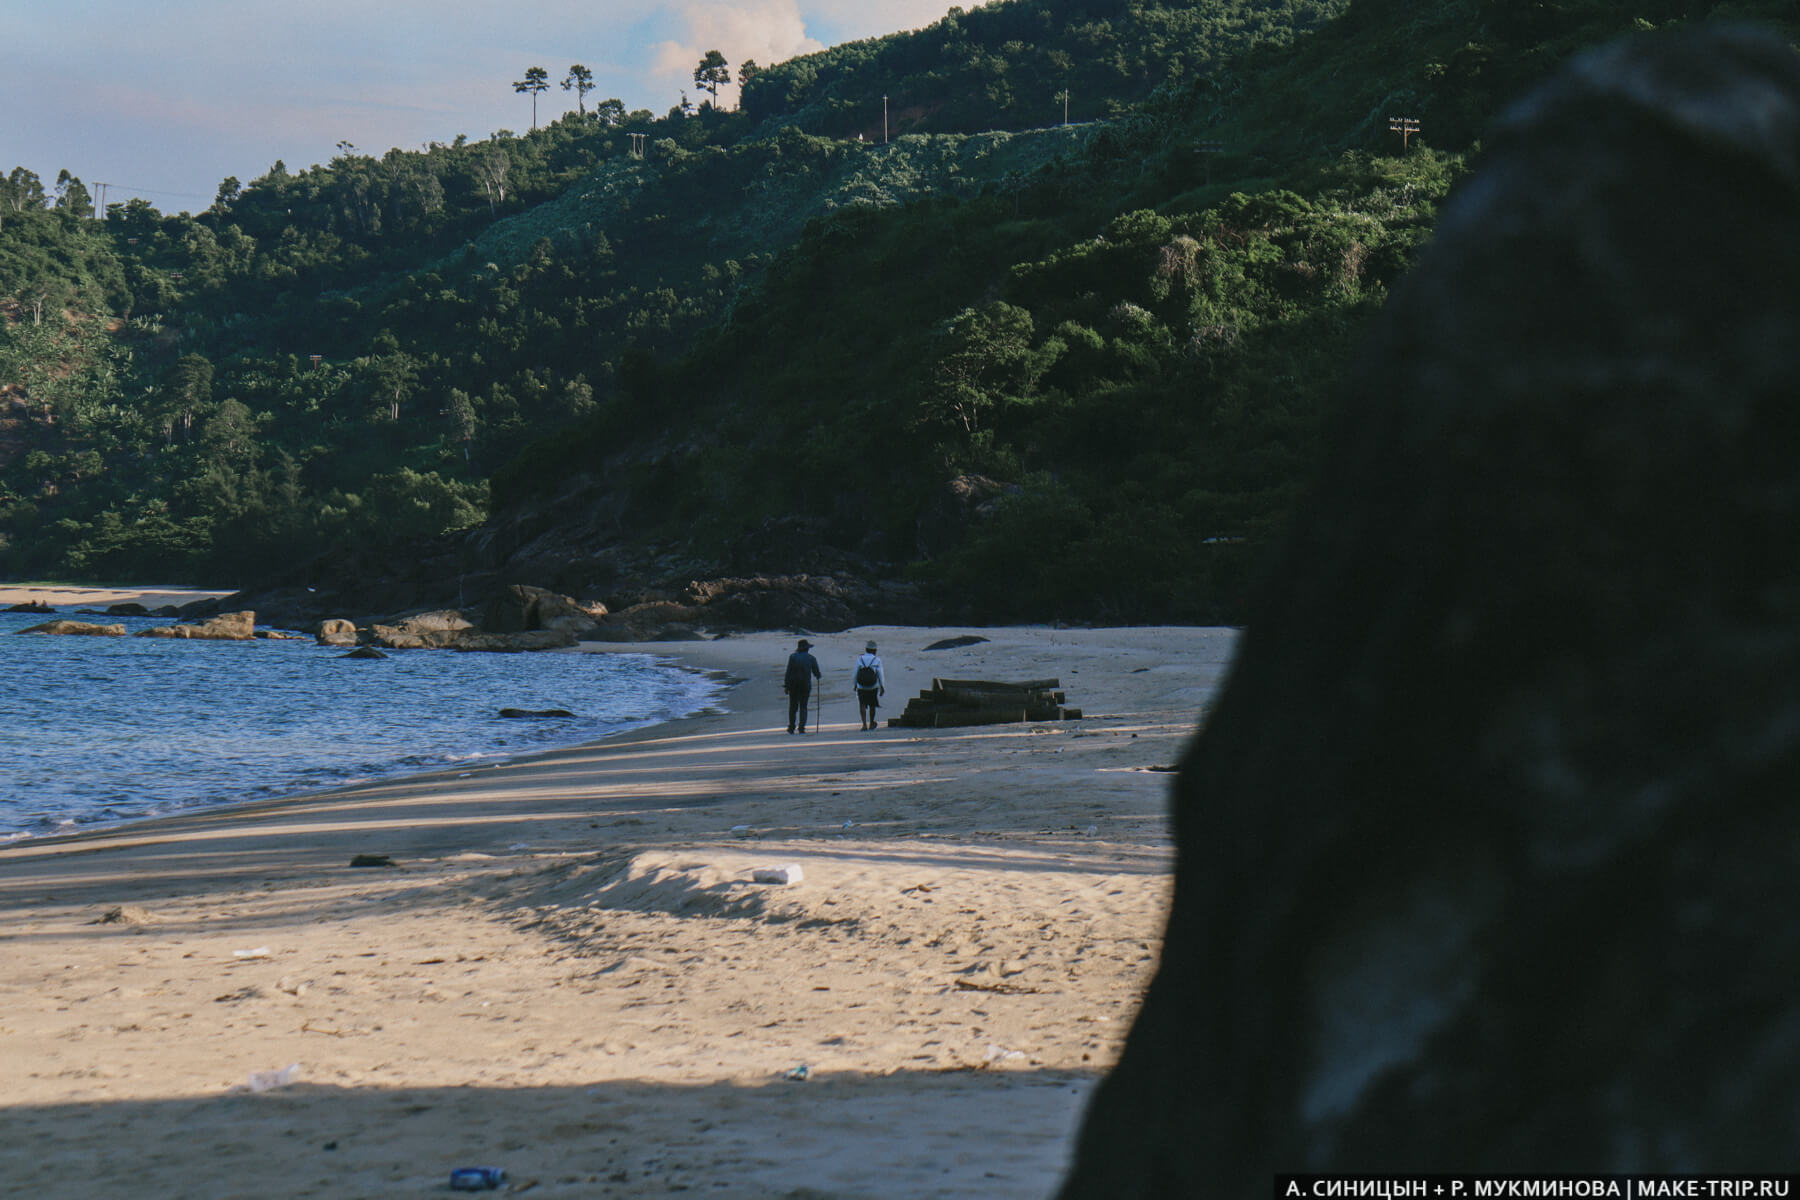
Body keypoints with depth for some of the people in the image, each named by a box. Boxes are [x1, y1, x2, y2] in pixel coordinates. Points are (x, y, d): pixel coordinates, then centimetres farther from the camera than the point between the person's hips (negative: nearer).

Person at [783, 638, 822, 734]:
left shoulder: (792, 657, -2)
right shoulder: (811, 658, 0)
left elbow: (788, 672, -6)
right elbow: (816, 673, 2)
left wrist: (786, 685, -4)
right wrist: (819, 676, 26)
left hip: (793, 685, 0)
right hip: (806, 685, 0)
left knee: (793, 706, 8)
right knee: (803, 707, 5)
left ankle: (791, 727, 7)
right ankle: (801, 727, -6)